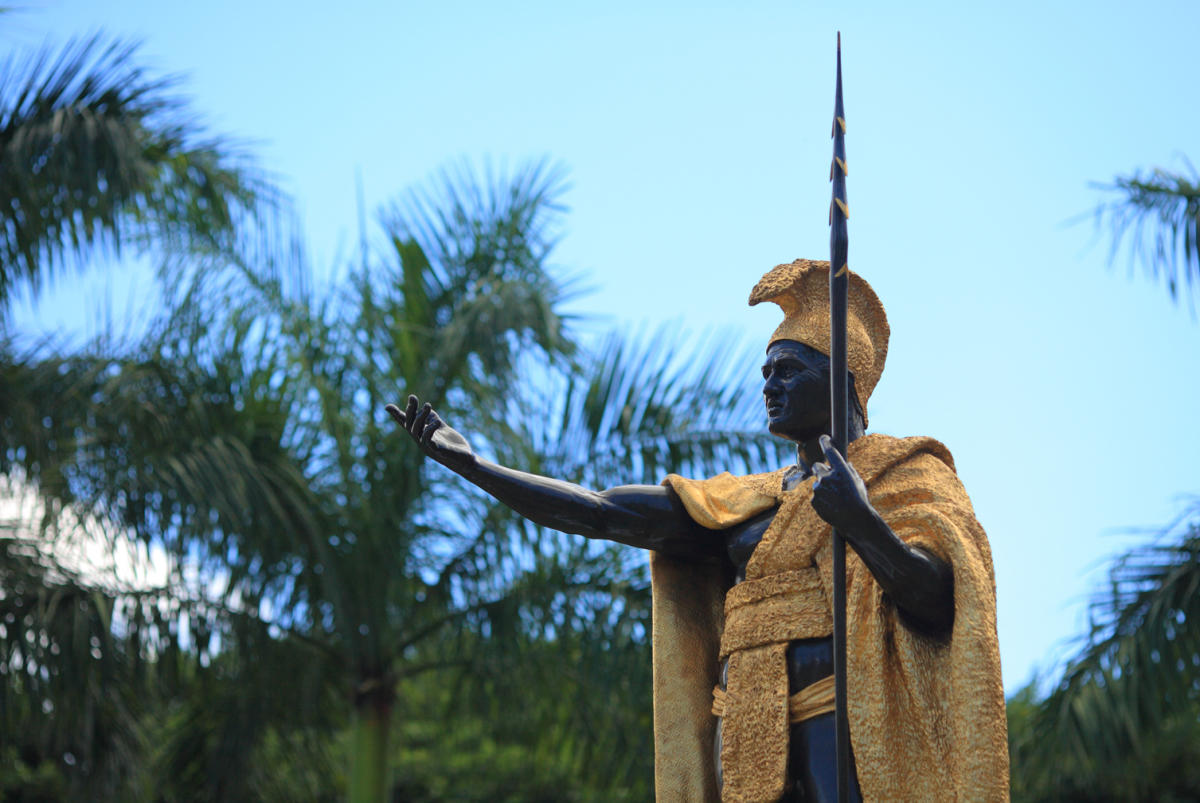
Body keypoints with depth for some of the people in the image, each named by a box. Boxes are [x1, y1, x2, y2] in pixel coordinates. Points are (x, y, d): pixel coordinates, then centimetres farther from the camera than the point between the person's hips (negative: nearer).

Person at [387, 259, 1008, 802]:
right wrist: (468, 463, 13)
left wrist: (864, 524, -27)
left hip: (848, 725, -6)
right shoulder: (749, 501, 23)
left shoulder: (906, 474, 8)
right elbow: (602, 515, 17)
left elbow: (938, 599, -9)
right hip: (753, 742, 6)